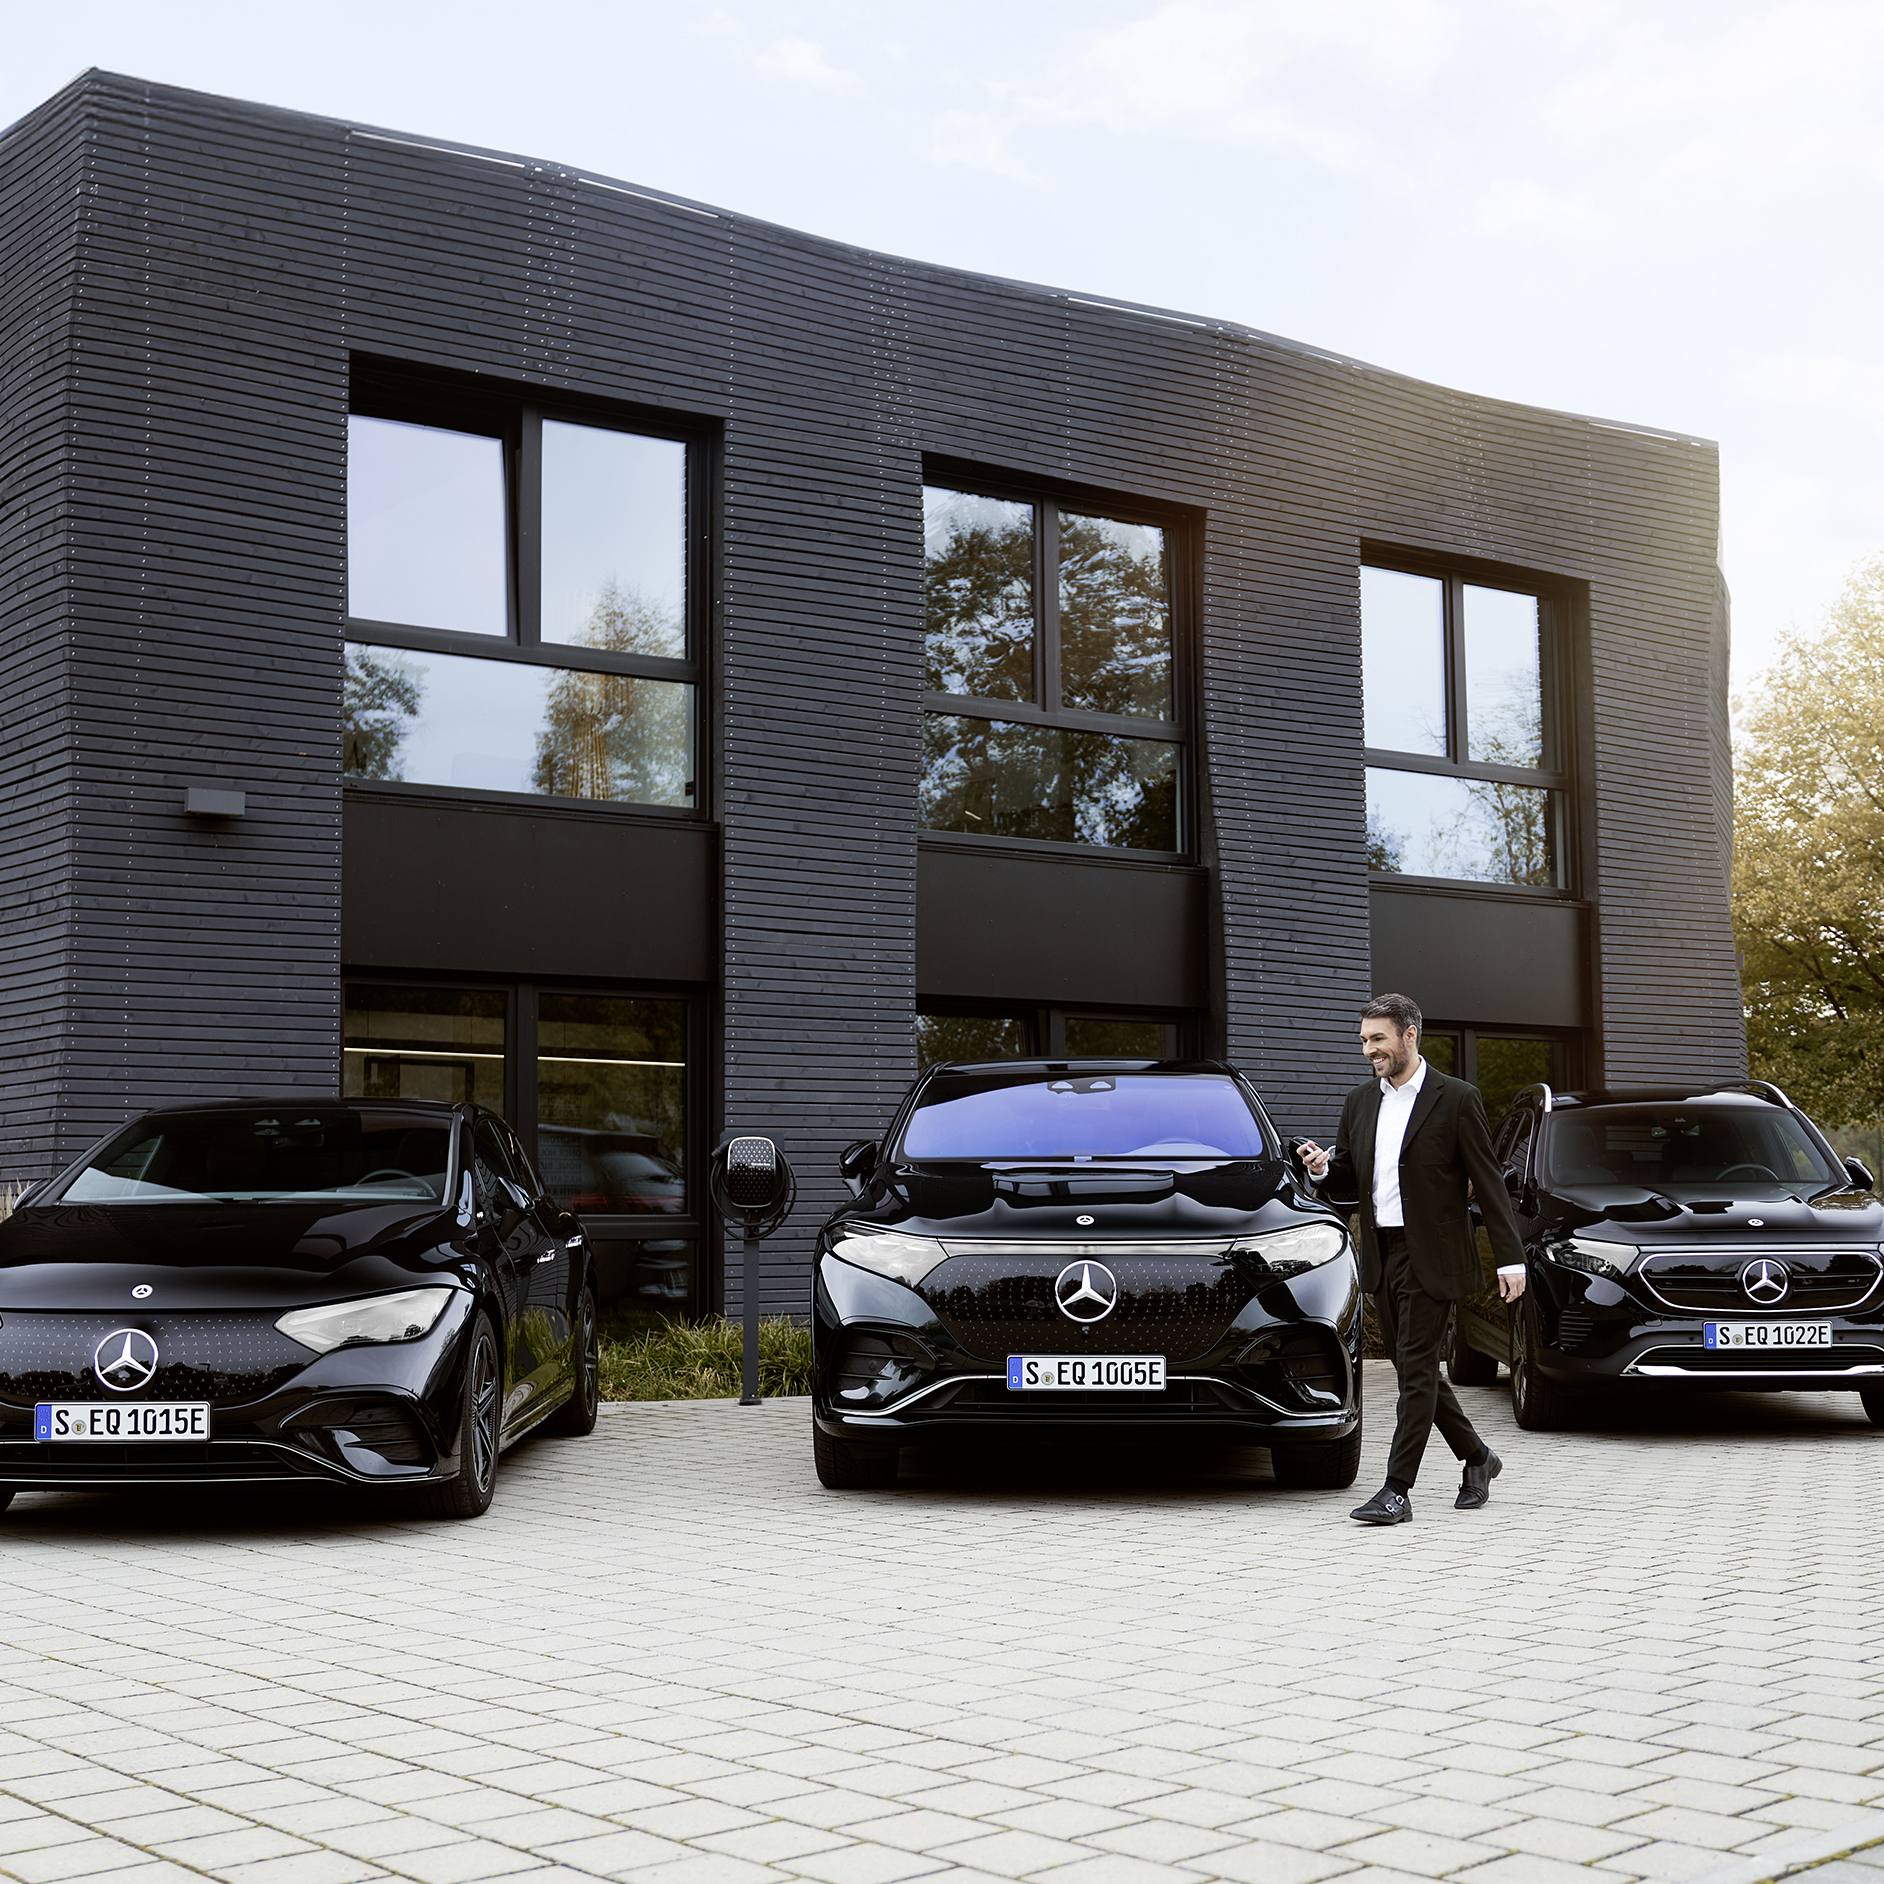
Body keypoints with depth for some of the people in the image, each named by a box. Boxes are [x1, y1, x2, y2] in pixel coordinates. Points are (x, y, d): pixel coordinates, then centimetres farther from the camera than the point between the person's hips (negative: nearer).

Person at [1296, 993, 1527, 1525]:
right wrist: (1322, 1169, -7)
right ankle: (1476, 1458, 31)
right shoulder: (1360, 1102, 11)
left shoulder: (1455, 1100, -7)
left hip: (1430, 1256, -6)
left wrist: (1511, 1259, -9)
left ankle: (1397, 1491, -6)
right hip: (1381, 1256, 7)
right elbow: (1349, 1184, 17)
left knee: (1416, 1368, -7)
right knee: (1414, 1368, 13)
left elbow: (1489, 1183, -6)